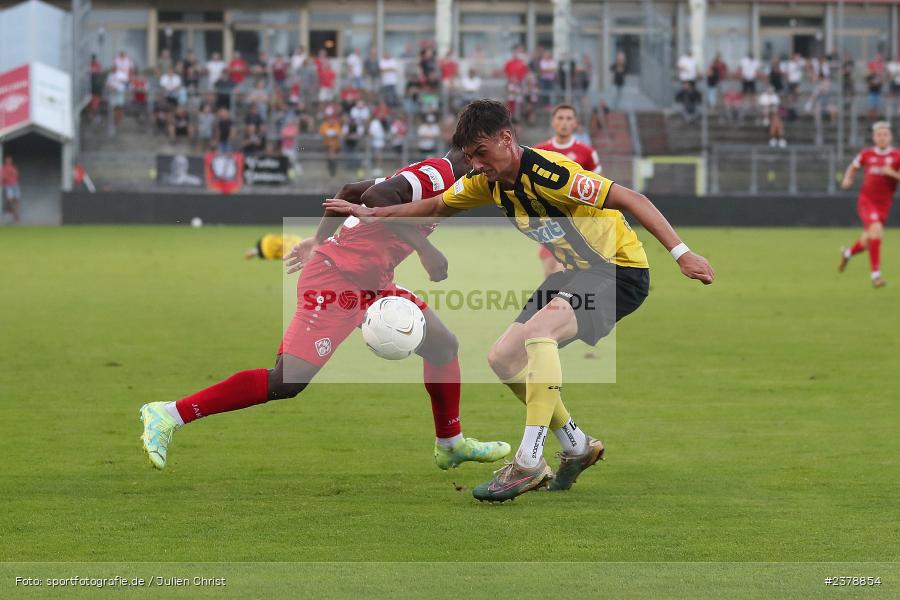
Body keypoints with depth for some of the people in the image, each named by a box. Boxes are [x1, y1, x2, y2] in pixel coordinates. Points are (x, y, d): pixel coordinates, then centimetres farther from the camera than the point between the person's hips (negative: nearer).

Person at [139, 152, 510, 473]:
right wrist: (424, 248, -25)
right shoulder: (440, 174, -10)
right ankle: (168, 416, -13)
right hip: (337, 279, -11)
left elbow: (351, 190, 24)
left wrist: (320, 241, 26)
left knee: (442, 344, 16)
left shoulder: (434, 175, 19)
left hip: (369, 283, 11)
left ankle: (451, 445, 31)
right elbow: (375, 196, -27)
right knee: (288, 381, -16)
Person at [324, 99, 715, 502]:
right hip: (573, 273, 9)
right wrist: (370, 214, 16)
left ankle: (529, 462, -30)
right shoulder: (488, 181, 0)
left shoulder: (547, 174, -26)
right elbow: (437, 207, 19)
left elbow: (631, 200, -28)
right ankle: (577, 446, 19)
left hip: (620, 269, -9)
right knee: (503, 358, 4)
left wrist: (680, 253, -33)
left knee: (538, 330, -32)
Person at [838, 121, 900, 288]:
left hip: (884, 203, 1)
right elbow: (853, 167, 20)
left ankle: (848, 253, 45)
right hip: (866, 200, -1)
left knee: (867, 242, 9)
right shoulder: (866, 154, 2)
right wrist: (847, 179, 2)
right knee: (876, 230, -25)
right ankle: (875, 272, -15)